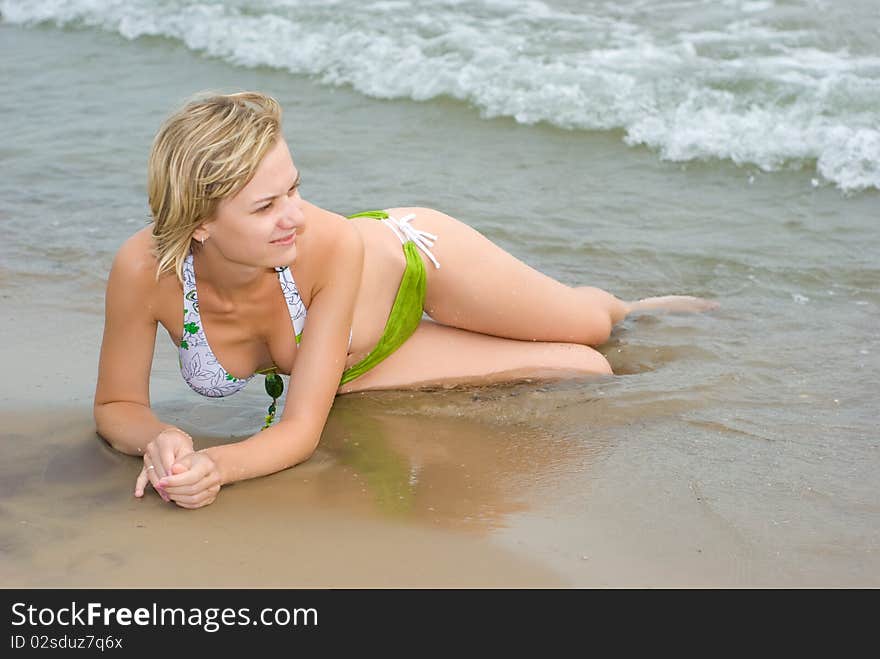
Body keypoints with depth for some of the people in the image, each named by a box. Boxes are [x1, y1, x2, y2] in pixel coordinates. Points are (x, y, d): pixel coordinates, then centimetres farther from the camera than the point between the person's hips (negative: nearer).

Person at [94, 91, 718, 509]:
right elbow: (117, 405, -22)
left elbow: (303, 427, -35)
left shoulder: (332, 244, -43)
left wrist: (215, 466, -54)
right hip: (346, 366, 2)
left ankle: (627, 308, 56)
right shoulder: (145, 269, -39)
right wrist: (162, 440, -44)